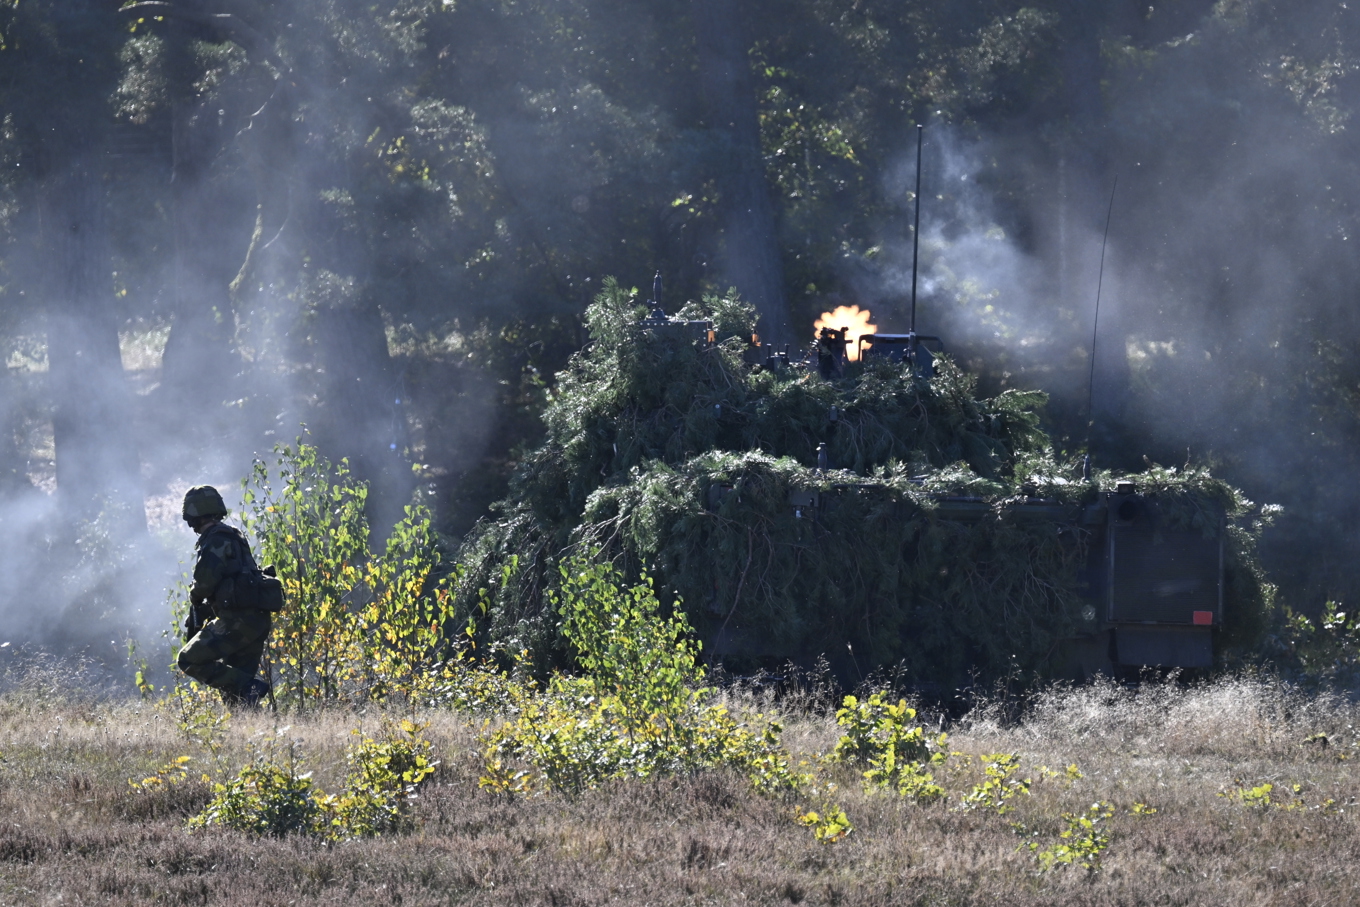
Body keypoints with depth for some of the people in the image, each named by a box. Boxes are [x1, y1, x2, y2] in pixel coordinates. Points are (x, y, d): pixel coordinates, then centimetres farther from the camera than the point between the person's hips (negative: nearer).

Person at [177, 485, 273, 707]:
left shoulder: (215, 541, -9)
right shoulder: (234, 536, 22)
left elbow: (205, 582, -19)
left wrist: (195, 599, 5)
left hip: (236, 621, -10)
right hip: (258, 620, 10)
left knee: (190, 661, -7)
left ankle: (249, 688, -17)